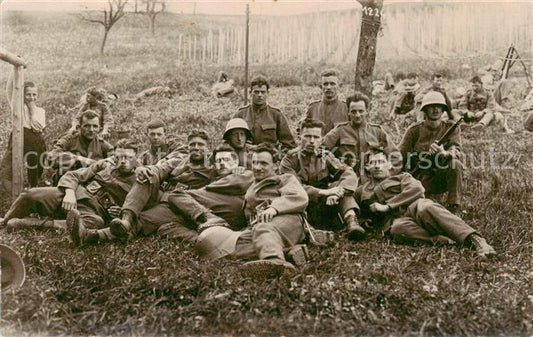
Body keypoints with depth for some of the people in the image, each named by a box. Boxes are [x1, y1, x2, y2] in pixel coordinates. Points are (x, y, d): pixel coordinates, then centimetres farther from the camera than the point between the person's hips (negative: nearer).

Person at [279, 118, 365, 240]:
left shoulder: (325, 156, 8)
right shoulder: (290, 160, -2)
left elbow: (350, 174, -8)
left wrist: (336, 193, -28)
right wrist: (324, 192, -29)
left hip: (323, 208, 3)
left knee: (341, 184, -15)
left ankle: (351, 221, -32)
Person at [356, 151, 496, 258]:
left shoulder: (401, 177, 23)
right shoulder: (361, 192, 29)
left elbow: (416, 189, 3)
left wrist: (387, 206, -6)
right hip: (395, 220, 1)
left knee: (426, 208, -38)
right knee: (398, 229, -39)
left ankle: (475, 239, -47)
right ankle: (439, 239, -45)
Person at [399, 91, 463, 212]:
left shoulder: (451, 127, 2)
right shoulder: (414, 130, 1)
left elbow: (457, 152, -13)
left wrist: (444, 153, -37)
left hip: (444, 176, 2)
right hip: (421, 178, -2)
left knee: (455, 163, -31)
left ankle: (454, 207, -22)